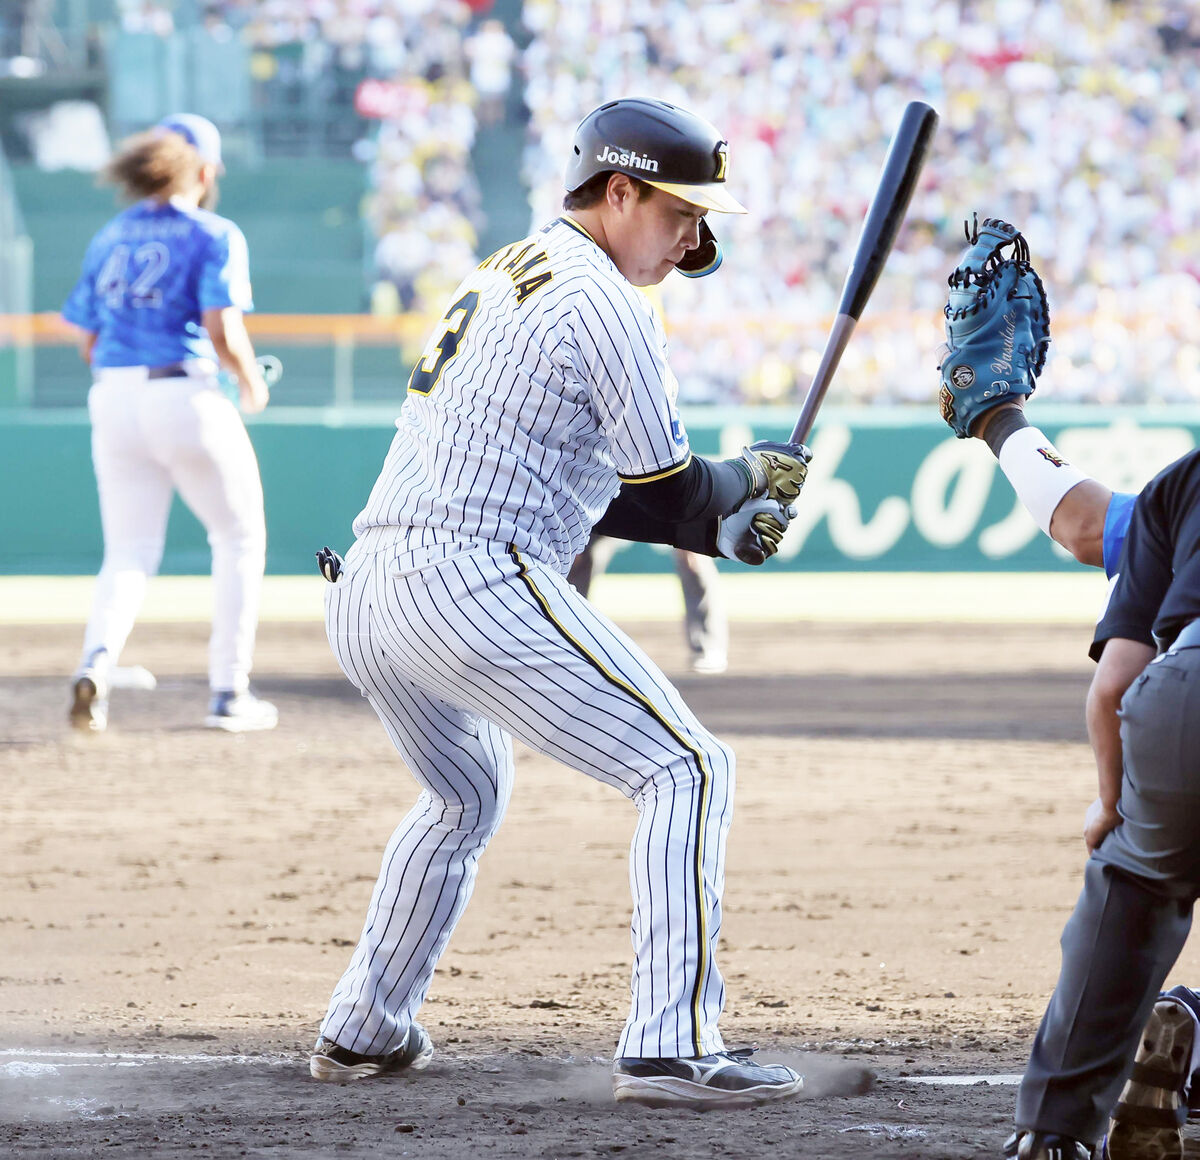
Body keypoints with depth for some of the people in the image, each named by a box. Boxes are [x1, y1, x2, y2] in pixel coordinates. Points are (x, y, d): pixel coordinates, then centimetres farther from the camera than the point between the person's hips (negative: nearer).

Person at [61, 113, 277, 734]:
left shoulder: (110, 238, 13)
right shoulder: (213, 236, -3)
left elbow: (87, 341, 12)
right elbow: (223, 333, -14)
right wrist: (251, 382, 4)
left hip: (112, 398, 5)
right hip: (184, 396, -5)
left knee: (129, 553, 10)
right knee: (240, 539, 14)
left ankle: (97, 661, -19)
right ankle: (229, 692, 10)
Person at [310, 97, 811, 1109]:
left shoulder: (500, 277, 24)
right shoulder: (602, 302, -4)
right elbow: (668, 496, -4)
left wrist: (719, 527, 20)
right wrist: (752, 477, 17)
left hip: (360, 596, 9)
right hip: (471, 586, -9)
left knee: (466, 795, 34)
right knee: (688, 770, -6)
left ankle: (363, 1031, 35)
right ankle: (671, 1045, -16)